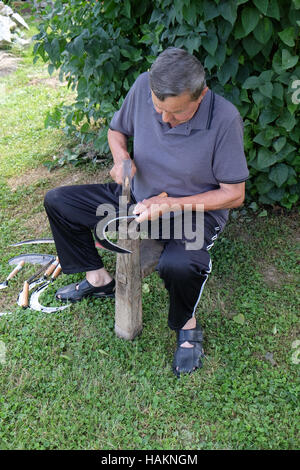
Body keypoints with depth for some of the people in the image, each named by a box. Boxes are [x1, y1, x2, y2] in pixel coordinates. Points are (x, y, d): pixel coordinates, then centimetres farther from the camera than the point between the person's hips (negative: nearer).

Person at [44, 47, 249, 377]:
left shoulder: (224, 119, -27)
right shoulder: (143, 86, -15)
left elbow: (234, 195, -19)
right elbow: (117, 129, 7)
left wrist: (170, 204, -26)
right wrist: (121, 156, -17)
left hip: (195, 210, -5)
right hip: (138, 195, 6)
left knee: (178, 265, -39)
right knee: (57, 201, 2)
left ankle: (187, 326, -3)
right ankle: (98, 279, 19)